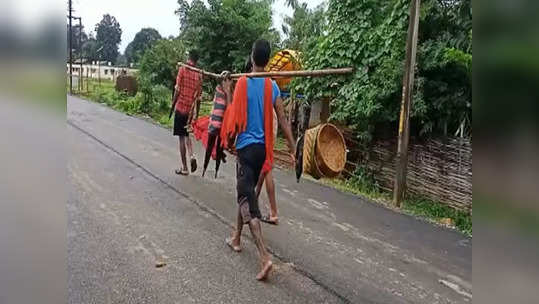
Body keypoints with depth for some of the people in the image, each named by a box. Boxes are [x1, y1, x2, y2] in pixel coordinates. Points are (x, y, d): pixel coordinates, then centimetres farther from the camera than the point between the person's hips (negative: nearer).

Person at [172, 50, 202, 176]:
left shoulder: (183, 69, -7)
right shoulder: (199, 75, 3)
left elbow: (177, 89, -11)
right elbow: (198, 96, 3)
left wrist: (173, 103, 1)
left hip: (180, 108, -4)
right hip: (190, 110, 4)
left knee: (181, 137, 2)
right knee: (187, 135, 22)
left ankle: (184, 167, 6)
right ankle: (192, 156, 0)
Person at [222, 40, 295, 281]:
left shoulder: (242, 82, -9)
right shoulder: (273, 86, 4)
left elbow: (235, 115, -8)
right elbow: (282, 120, 2)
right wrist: (293, 148, 6)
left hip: (246, 146, -5)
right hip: (263, 147, 6)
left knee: (247, 199, -6)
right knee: (246, 192, 22)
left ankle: (264, 257, -17)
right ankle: (236, 238, 38)